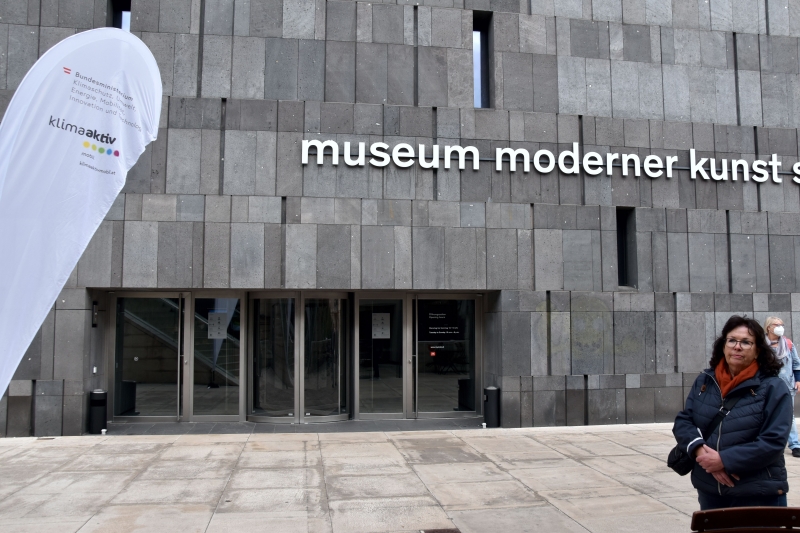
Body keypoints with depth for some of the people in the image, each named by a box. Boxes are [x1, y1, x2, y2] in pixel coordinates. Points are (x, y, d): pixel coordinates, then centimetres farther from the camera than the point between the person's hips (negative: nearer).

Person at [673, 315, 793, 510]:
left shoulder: (773, 388, -8)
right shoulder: (704, 382, 4)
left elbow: (774, 441, -15)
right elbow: (682, 421, 3)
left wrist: (725, 460, -21)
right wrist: (700, 450, -17)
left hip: (759, 494, -4)